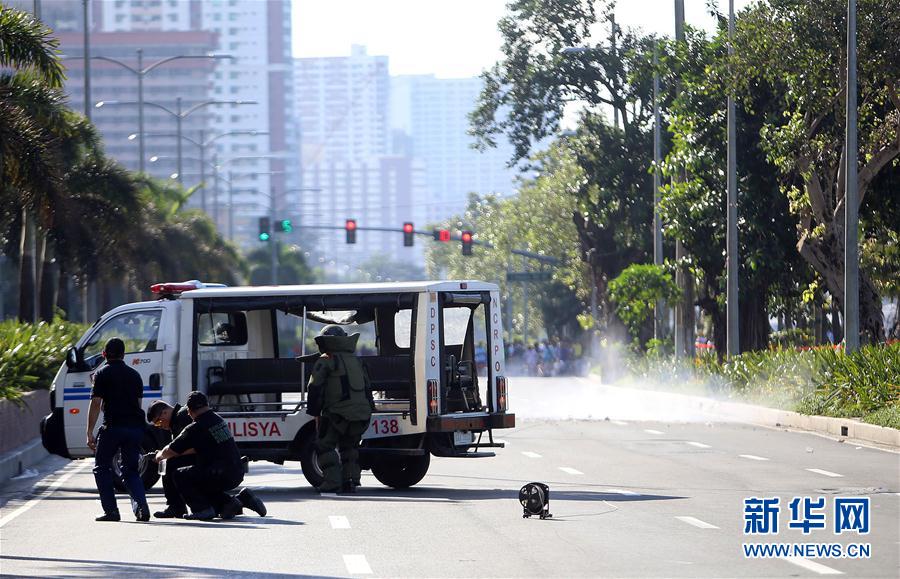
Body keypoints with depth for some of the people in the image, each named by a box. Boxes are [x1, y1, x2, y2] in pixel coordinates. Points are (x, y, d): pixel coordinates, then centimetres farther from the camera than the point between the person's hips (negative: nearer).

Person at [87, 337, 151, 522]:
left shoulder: (102, 374, 0)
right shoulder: (134, 375, 17)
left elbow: (96, 404, -6)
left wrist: (90, 433, -5)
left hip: (113, 427, -5)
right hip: (135, 427, 5)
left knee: (102, 468, 10)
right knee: (131, 471, 14)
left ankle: (111, 510, 0)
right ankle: (141, 505, -8)